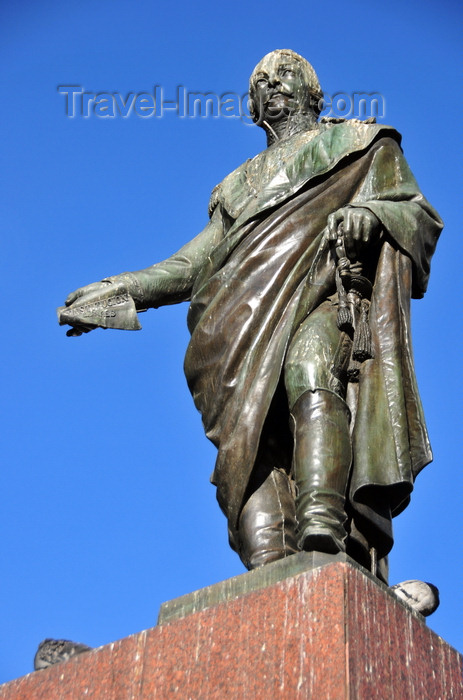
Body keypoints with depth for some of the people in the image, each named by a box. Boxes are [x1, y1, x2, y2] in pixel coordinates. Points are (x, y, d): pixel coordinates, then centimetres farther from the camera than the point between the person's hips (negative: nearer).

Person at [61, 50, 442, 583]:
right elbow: (193, 264, 33)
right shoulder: (242, 184, 38)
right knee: (246, 440, -22)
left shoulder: (362, 143, 28)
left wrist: (372, 212, -6)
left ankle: (322, 533, -53)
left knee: (308, 376, -38)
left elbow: (420, 213, 16)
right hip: (254, 314, 4)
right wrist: (121, 289, 22)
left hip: (330, 293, -4)